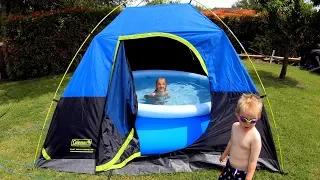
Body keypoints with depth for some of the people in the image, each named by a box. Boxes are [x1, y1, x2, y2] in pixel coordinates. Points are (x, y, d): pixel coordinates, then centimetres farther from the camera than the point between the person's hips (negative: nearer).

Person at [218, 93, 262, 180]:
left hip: (242, 172, -6)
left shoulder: (255, 137, -29)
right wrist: (224, 154, 24)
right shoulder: (235, 126, -9)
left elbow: (253, 161, -23)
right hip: (229, 166, 6)